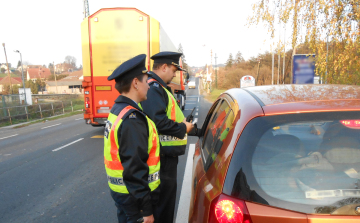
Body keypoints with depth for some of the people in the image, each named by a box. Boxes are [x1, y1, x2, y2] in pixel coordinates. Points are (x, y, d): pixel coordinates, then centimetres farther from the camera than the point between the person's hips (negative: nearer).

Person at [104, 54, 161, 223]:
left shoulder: (117, 111, 5)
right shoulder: (132, 119, -25)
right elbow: (135, 168, -27)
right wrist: (146, 209, -21)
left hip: (120, 190, 9)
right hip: (135, 195, -9)